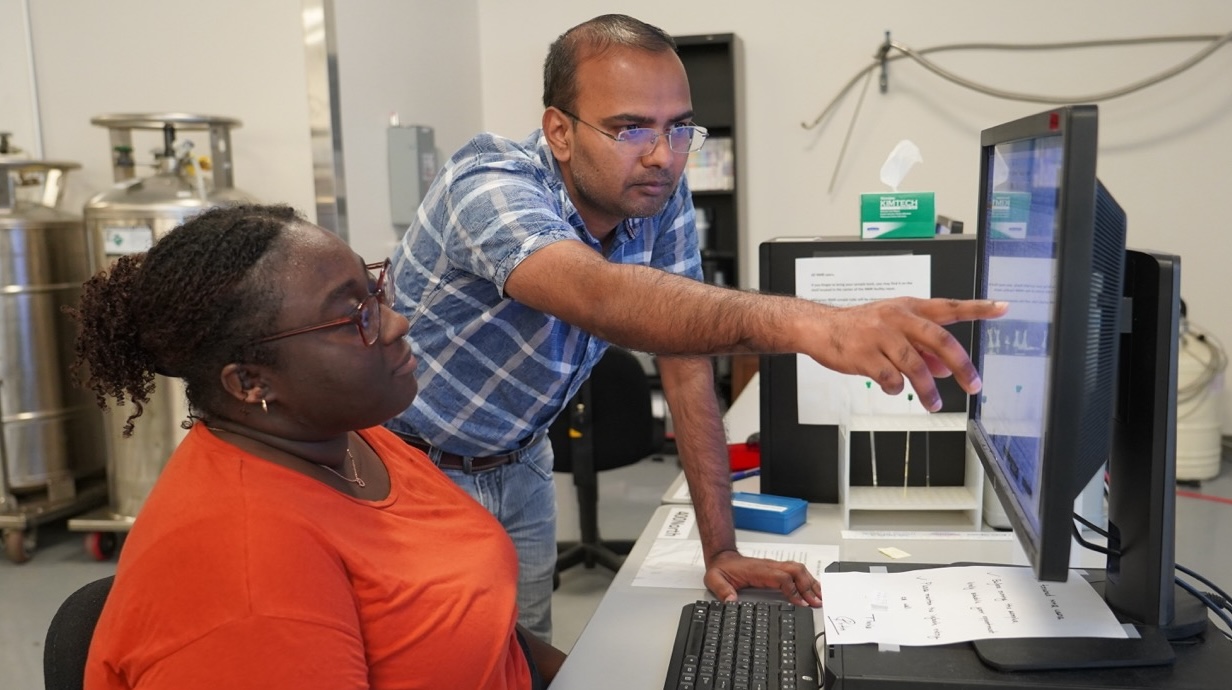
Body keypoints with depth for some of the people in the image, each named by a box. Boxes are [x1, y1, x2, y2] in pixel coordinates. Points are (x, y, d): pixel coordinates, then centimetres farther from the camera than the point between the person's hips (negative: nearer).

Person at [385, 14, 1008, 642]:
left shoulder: (662, 195, -12)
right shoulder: (489, 185, -30)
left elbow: (685, 361, -11)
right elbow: (601, 295, -50)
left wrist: (721, 549, -15)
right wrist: (804, 324, -66)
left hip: (518, 467, 5)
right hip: (416, 472, -4)